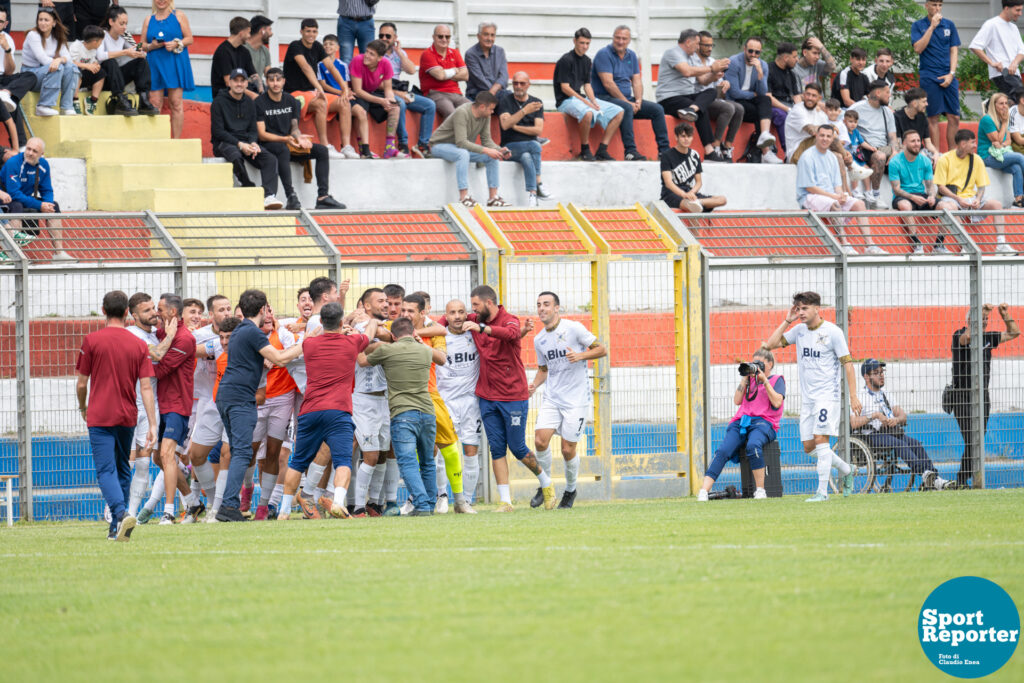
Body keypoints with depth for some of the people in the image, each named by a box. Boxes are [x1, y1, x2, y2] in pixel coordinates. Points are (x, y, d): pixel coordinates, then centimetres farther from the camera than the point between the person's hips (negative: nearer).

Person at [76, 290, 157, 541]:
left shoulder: (92, 340, -5)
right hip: (127, 417, 3)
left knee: (106, 471, -7)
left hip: (100, 417, -3)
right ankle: (117, 527, 19)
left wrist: (83, 408, 19)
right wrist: (152, 424, -1)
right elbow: (146, 387, -2)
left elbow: (82, 383, 0)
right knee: (123, 470, 17)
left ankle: (120, 513, -31)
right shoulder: (139, 345, 2)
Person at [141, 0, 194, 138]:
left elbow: (189, 39, 5)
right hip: (155, 64, 2)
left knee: (176, 103, -7)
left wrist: (176, 44, -13)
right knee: (155, 104, -5)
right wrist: (151, 46, -7)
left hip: (175, 64, -2)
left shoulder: (178, 16, 8)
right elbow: (143, 45, 15)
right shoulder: (149, 20, 15)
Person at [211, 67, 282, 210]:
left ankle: (269, 196, -37)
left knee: (271, 159, -21)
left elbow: (253, 129, 15)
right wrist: (239, 144, -18)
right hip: (224, 143, -5)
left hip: (246, 142, 5)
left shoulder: (250, 104, 16)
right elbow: (218, 131, -8)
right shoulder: (219, 102, -1)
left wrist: (253, 143, -10)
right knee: (236, 157, -40)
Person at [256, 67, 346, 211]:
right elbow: (262, 135, -12)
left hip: (288, 144, 6)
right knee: (283, 150, -40)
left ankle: (323, 196, -18)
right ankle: (291, 197, -46)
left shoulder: (291, 101, 11)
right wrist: (285, 139, -25)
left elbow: (294, 127, 14)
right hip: (269, 145, -6)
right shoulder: (260, 103, -7)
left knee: (322, 150, -10)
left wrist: (299, 138, -11)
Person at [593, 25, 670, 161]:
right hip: (604, 98, -8)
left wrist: (638, 101, -10)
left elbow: (637, 81, 10)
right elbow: (608, 84, -17)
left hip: (627, 99, 8)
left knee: (657, 109, -5)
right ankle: (630, 151, -43)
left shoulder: (631, 56, 14)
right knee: (627, 108, -37)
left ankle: (664, 150, -7)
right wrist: (627, 102, -19)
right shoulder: (604, 54, -9)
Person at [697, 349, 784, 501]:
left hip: (763, 422, -4)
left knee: (753, 445, -39)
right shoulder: (750, 379, 26)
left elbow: (777, 403, -3)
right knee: (722, 451, -23)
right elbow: (737, 401, 14)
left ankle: (760, 490, -30)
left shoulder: (777, 380, 14)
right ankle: (703, 491, -35)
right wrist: (745, 379, 9)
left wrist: (764, 380, -3)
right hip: (741, 422, 4)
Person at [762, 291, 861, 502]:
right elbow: (771, 344, 6)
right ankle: (847, 470, 26)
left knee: (820, 439, -17)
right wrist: (787, 321, -2)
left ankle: (822, 491, -15)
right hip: (807, 397, 7)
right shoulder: (799, 330, 8)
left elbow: (847, 363, -8)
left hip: (828, 395, -7)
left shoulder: (832, 332, -9)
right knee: (809, 447, 6)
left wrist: (853, 396, -13)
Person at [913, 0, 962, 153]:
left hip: (948, 77, 3)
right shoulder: (918, 26, 4)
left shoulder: (949, 25, 11)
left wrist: (951, 74, -2)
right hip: (928, 76, -3)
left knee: (954, 117, -1)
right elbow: (918, 48, -10)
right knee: (933, 118, -3)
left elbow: (954, 51, 10)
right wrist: (932, 26, -13)